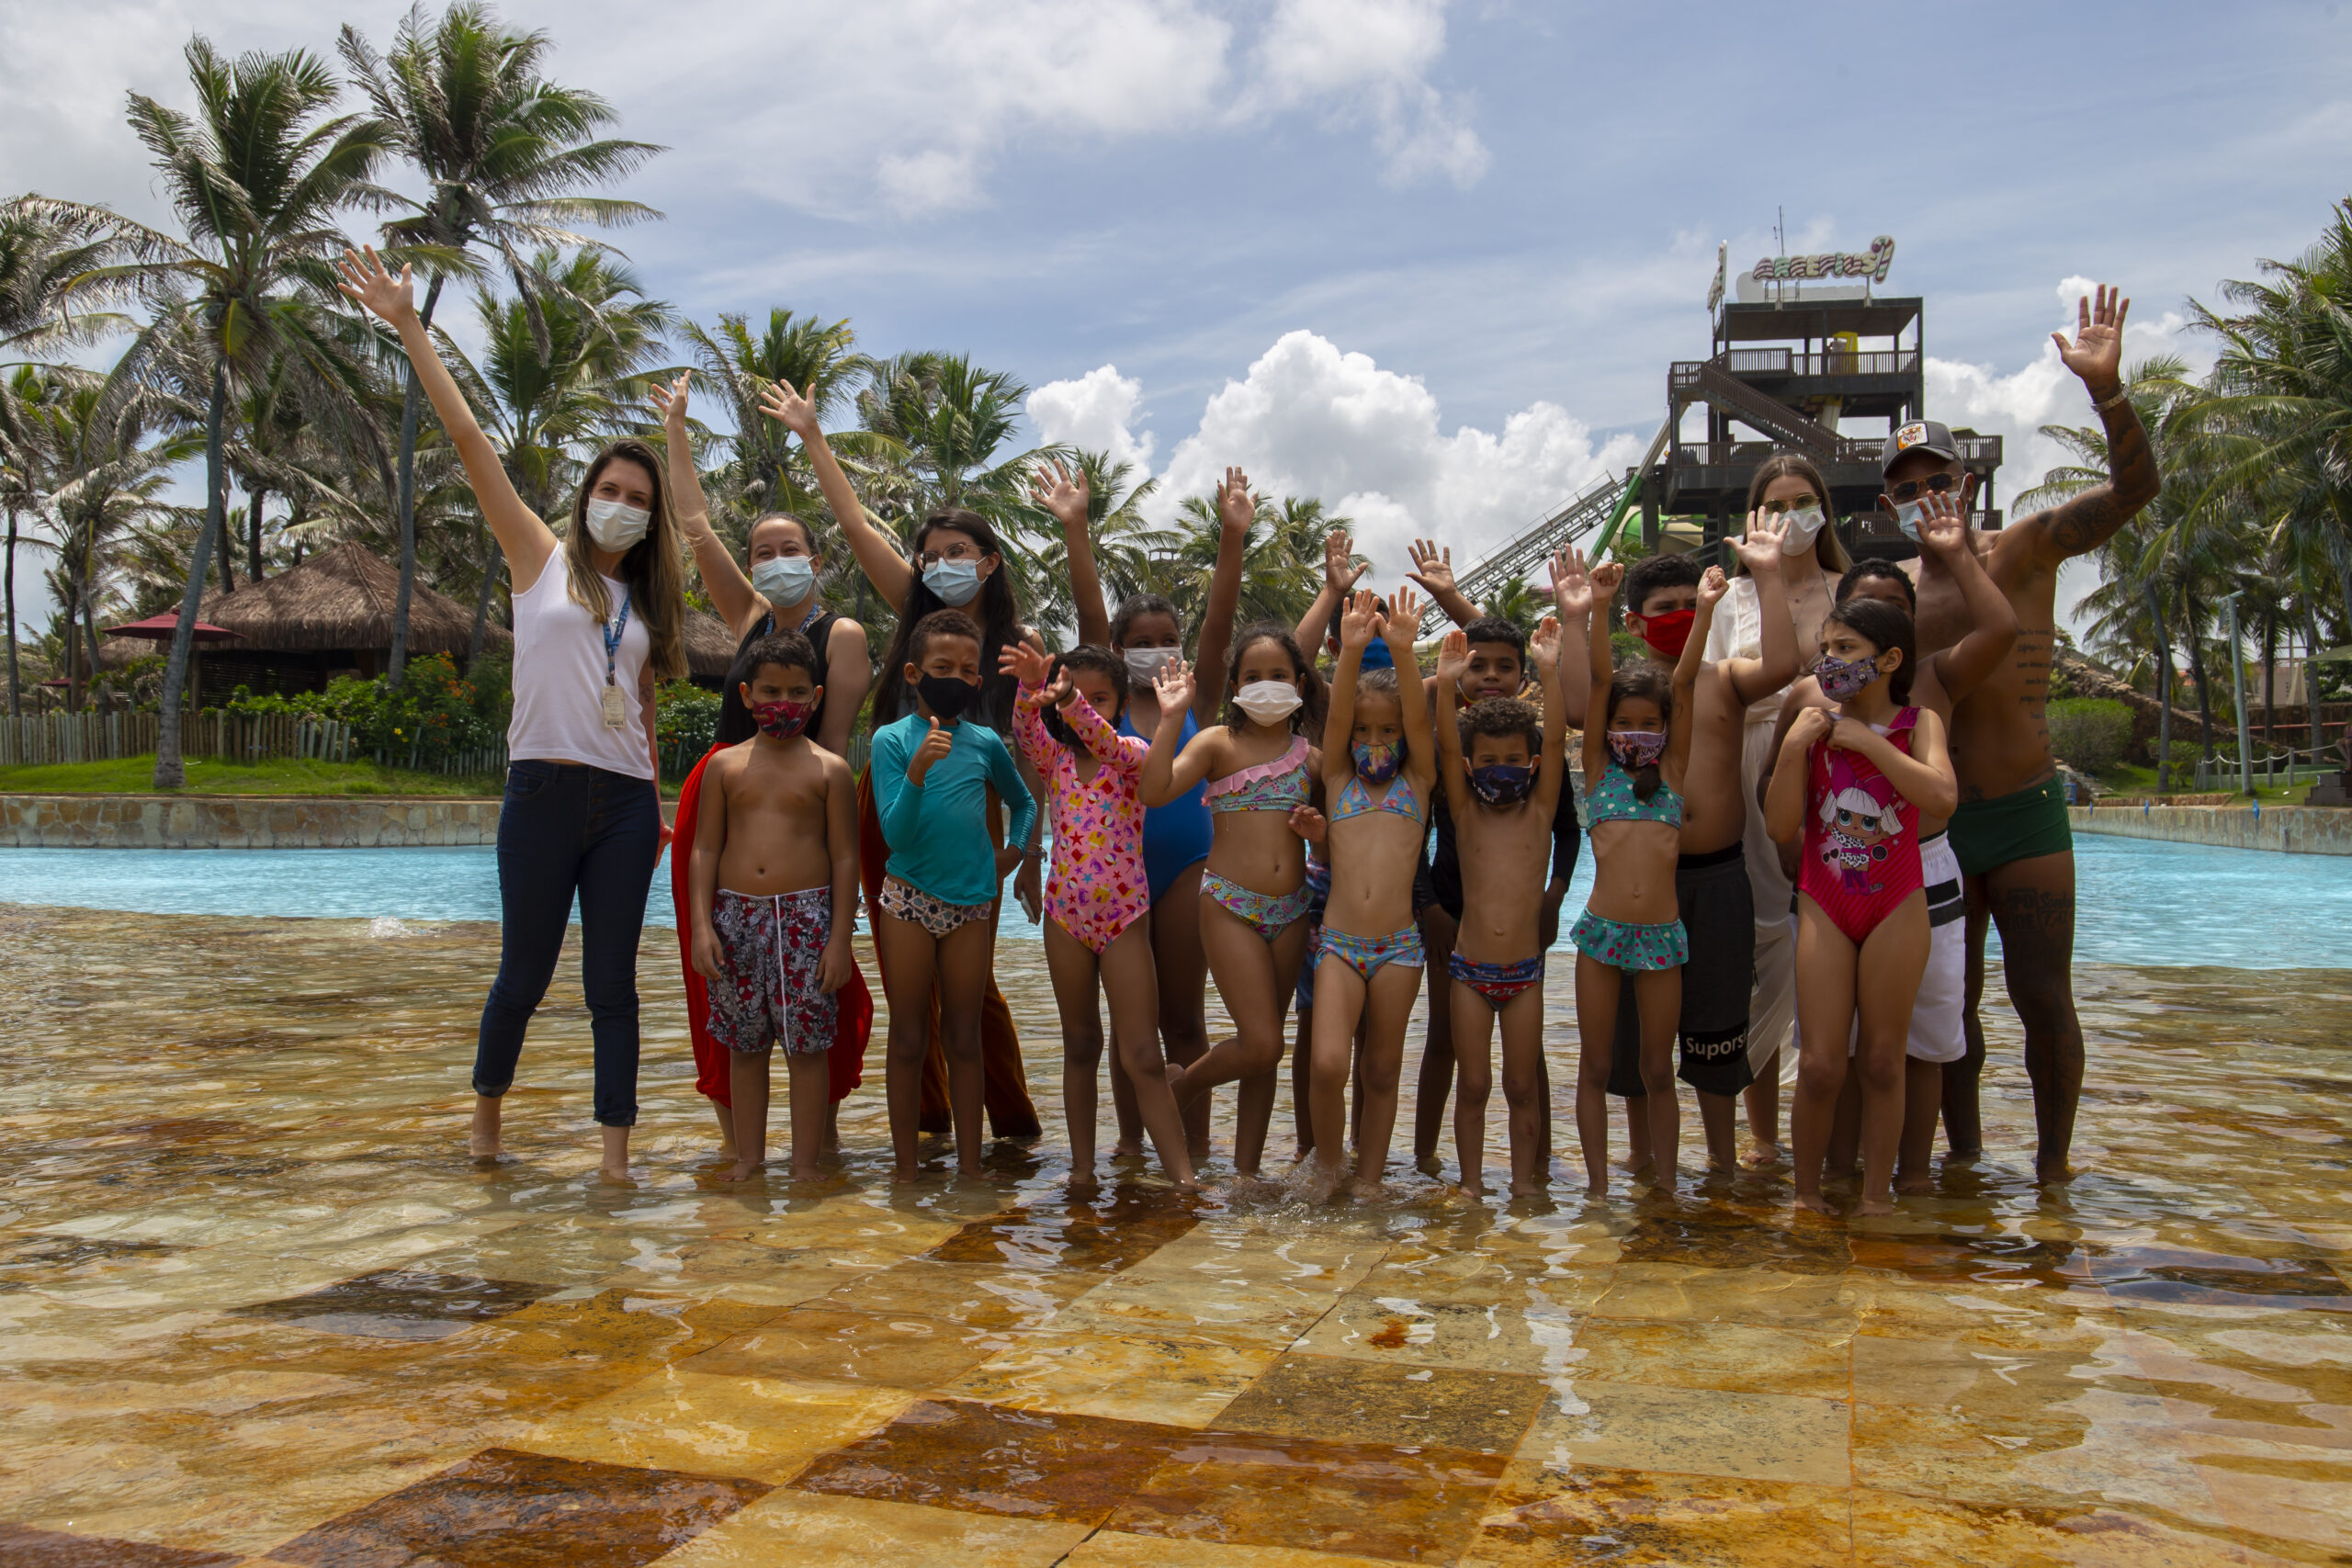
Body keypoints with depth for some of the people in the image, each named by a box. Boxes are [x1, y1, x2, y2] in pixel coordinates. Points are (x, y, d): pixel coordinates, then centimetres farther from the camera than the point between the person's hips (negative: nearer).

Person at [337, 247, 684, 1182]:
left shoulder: (646, 604, 17)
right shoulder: (540, 559, 8)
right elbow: (468, 440, 3)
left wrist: (655, 806, 11)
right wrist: (409, 327, 0)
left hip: (625, 803, 3)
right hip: (544, 789, -3)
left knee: (613, 980, 3)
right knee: (525, 971, 5)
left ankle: (615, 1150, 6)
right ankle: (489, 1104, 30)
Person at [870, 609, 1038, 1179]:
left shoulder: (985, 742, 5)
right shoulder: (892, 739, -5)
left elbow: (1025, 803, 23)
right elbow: (895, 836, -13)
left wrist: (1013, 853, 8)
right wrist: (917, 770, -26)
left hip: (973, 900, 3)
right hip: (909, 898, -2)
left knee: (964, 1040, 10)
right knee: (909, 1041, 6)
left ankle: (970, 1169, 17)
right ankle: (907, 1173, 16)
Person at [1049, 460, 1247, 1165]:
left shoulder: (1198, 703, 4)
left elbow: (1219, 621, -7)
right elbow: (1091, 614, -10)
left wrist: (1232, 536, -17)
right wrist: (1075, 528, -20)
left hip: (1186, 868, 1)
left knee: (1184, 1017, 7)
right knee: (1130, 1016, 9)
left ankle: (1195, 1148, 14)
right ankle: (1131, 1141, 21)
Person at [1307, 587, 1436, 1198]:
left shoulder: (1417, 781, 8)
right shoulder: (1337, 779, 9)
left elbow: (1419, 720, -8)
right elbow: (1335, 717, -7)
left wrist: (1402, 653, -24)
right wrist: (1352, 651, -23)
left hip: (1399, 946, 1)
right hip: (1339, 941, 0)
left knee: (1381, 1071, 8)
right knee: (1328, 1064, -13)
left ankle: (1369, 1182, 22)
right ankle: (1327, 1165, 11)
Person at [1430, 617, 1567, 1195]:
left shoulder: (1540, 811, 2)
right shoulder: (1465, 812, 1)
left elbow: (1554, 740, -9)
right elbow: (1445, 746, -12)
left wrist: (1550, 673, -20)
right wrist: (1446, 684, -26)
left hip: (1524, 971, 0)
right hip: (1470, 968, 0)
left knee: (1522, 1084, 7)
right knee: (1473, 1084, 5)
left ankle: (1525, 1179, 18)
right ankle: (1471, 1183, 16)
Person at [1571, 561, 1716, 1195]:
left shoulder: (1673, 771, 7)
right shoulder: (1598, 770, 6)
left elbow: (1684, 684, -1)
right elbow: (1599, 680, -3)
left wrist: (1704, 610, -8)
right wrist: (1599, 608, -11)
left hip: (1662, 935, 0)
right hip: (1601, 932, 0)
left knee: (1658, 1071, 8)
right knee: (1596, 1067, 6)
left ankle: (1665, 1185, 19)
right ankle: (1598, 1186, 16)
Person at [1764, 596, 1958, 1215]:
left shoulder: (1917, 723, -1)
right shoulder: (1813, 724, 3)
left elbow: (1942, 797, -21)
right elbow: (1781, 826, -3)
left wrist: (1867, 741, -17)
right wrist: (1795, 746, -12)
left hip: (1897, 906, -1)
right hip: (1823, 905, 1)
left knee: (1882, 1059, 5)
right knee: (1820, 1063, -2)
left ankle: (1876, 1192, 17)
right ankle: (1807, 1189, 14)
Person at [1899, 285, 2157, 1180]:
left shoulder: (2022, 554, -2)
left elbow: (2135, 487, -14)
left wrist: (2106, 388, -29)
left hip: (2027, 814, -2)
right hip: (1934, 827, 3)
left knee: (2044, 999, 0)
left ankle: (2053, 1164, 16)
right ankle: (1965, 1158, 23)